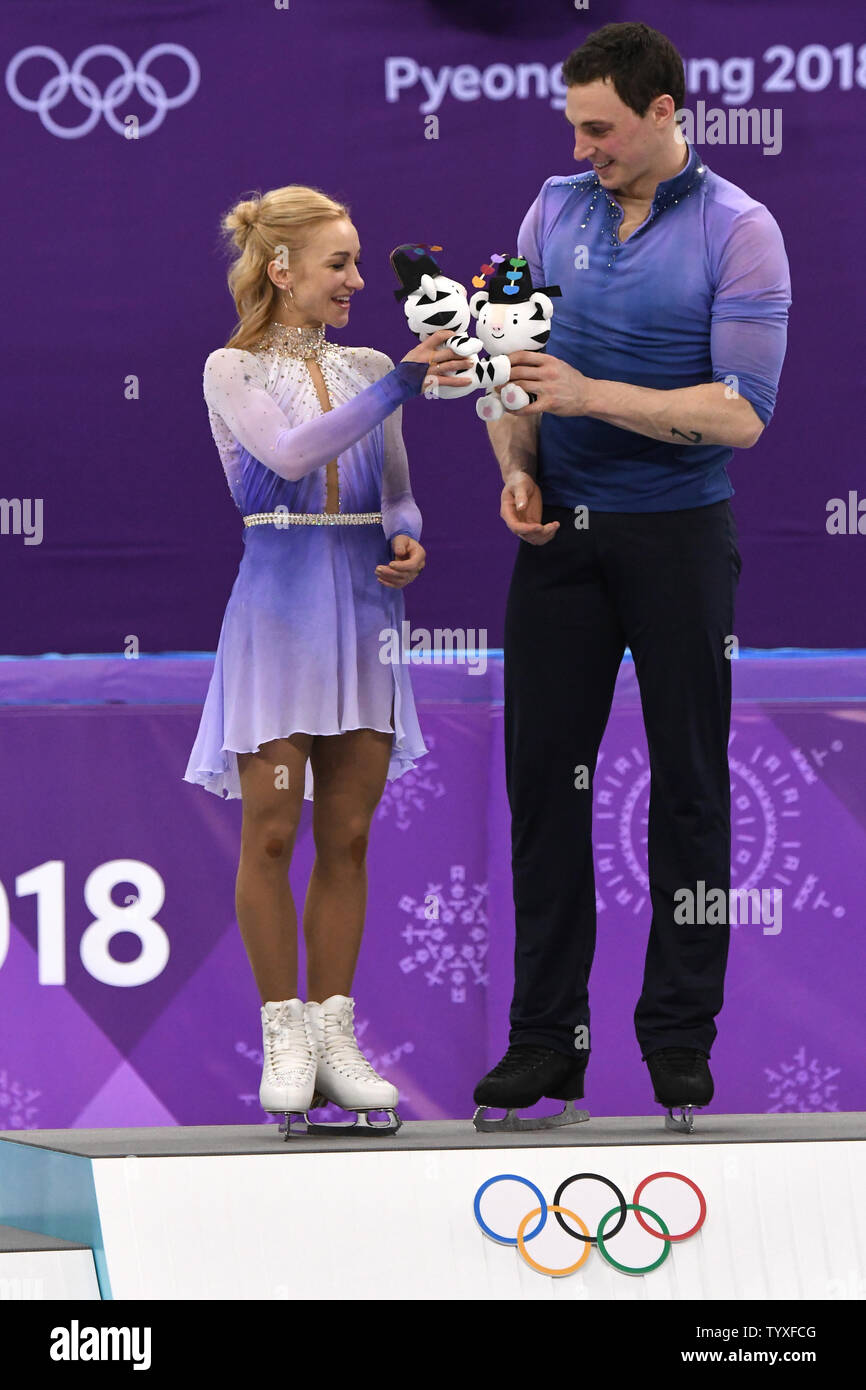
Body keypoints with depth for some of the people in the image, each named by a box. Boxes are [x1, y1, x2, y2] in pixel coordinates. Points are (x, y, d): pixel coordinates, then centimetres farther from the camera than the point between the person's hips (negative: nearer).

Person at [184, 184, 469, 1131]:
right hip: (281, 605, -4)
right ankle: (284, 1036, 2)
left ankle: (333, 1031, 8)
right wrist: (397, 388, -27)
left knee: (347, 833, 4)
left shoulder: (369, 370, 13)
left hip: (364, 608, 4)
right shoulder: (234, 371, -1)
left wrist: (407, 544, -5)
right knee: (272, 829, -5)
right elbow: (290, 452, -20)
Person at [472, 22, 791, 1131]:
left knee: (688, 784, 2)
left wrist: (590, 395, -20)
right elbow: (510, 363, 13)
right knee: (544, 776, 3)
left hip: (677, 534, -4)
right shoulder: (556, 209, 7)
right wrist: (517, 467, -4)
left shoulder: (738, 232, -9)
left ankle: (680, 1038, 9)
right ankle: (545, 1034, 8)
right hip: (562, 534, 4)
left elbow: (741, 413, -15)